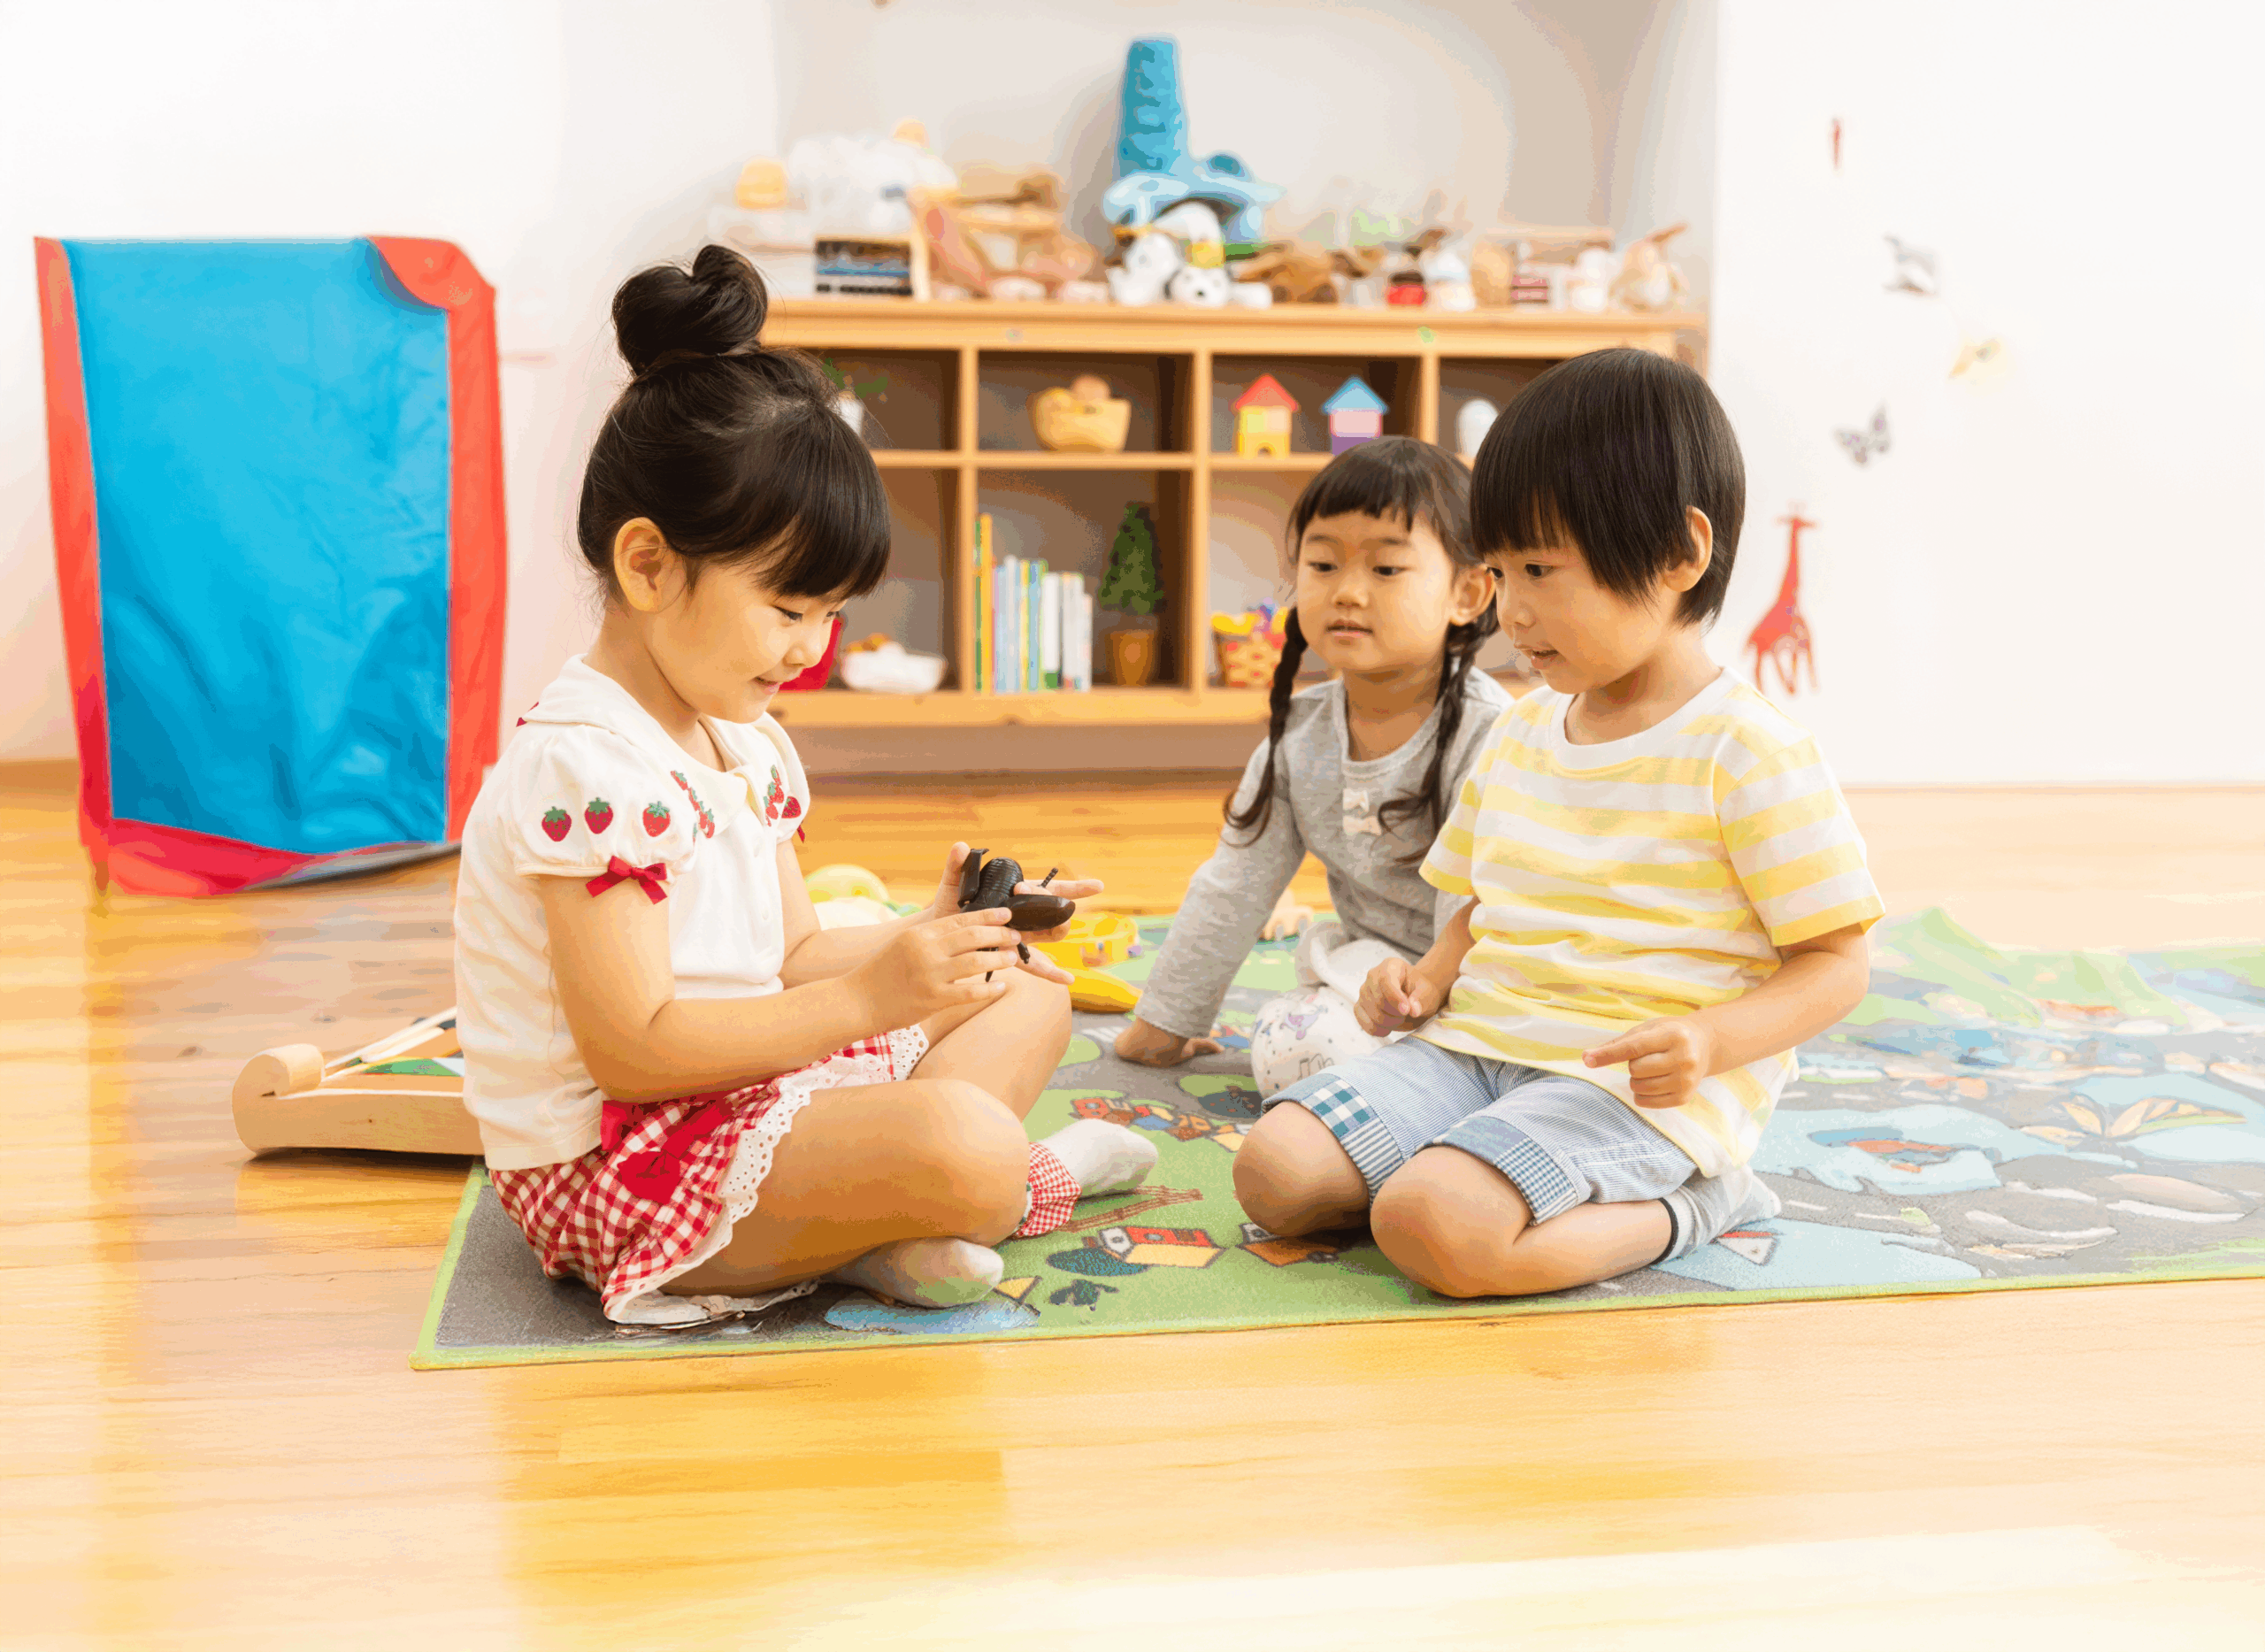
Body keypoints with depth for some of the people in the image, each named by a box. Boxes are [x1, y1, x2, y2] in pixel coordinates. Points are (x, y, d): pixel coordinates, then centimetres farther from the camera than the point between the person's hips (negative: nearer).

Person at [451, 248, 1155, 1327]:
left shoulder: (742, 743, 11)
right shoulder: (587, 765, -22)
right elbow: (633, 1050, -25)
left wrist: (921, 941, -6)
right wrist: (865, 1000, -28)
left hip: (741, 1090, 11)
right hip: (613, 1162, -11)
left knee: (1028, 995, 16)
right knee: (963, 1145, -35)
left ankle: (877, 1213, -6)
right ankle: (1028, 1182, 2)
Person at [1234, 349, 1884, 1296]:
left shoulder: (1745, 751, -10)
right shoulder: (1521, 730, 14)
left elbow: (1835, 964, -7)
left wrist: (1710, 1039, -25)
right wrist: (1432, 977, 4)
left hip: (1636, 1086, -8)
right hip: (1479, 1042, 8)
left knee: (1432, 1228, -31)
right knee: (1273, 1171, -10)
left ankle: (1678, 1207, -5)